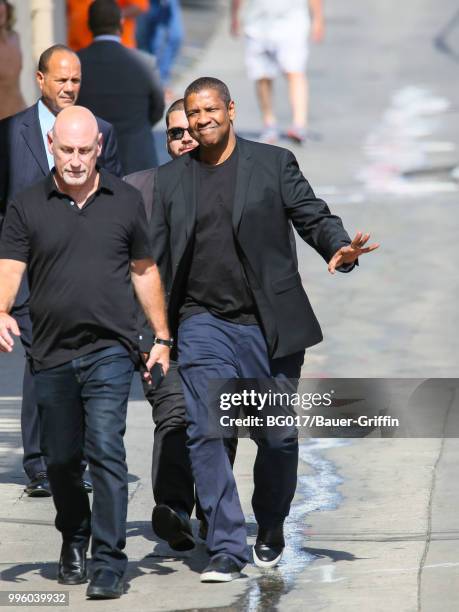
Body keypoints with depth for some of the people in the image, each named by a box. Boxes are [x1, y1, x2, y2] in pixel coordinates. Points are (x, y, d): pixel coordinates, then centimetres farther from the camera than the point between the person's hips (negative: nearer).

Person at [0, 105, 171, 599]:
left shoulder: (125, 201, 6)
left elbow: (144, 272, 15)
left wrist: (162, 337, 12)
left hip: (109, 351, -2)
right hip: (51, 355, 2)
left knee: (106, 450, -13)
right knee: (60, 459, 10)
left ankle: (109, 563, -11)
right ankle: (74, 541, 35)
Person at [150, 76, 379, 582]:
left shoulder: (274, 162, 3)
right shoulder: (171, 179, 9)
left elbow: (313, 216, -2)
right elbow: (156, 257, 11)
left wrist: (339, 248, -24)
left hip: (268, 326, -1)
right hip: (204, 323, 1)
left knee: (277, 436, 6)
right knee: (204, 431, -13)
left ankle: (270, 530, 30)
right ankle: (226, 548, -12)